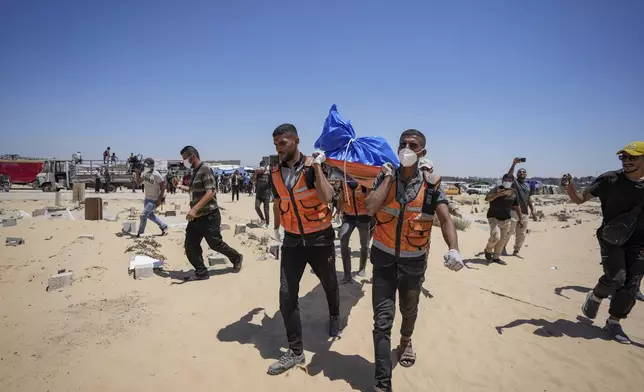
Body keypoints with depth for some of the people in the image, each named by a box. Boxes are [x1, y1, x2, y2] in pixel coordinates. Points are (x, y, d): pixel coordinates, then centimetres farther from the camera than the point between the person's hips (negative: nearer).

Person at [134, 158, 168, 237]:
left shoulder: (156, 175, -21)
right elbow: (138, 183, 8)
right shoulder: (144, 173, 0)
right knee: (149, 215, 19)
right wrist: (137, 174, -8)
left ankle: (140, 233, 8)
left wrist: (160, 199, -21)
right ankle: (163, 226, 32)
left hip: (154, 200, -9)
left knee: (143, 215, -8)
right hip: (147, 198, 9)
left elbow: (163, 186, -19)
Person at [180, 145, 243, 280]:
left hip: (209, 217, -8)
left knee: (216, 244, 6)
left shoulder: (205, 170, -15)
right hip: (196, 217, 8)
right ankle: (201, 272, 14)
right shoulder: (195, 172, 12)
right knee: (190, 246, 3)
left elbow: (210, 193, -25)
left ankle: (236, 258, 29)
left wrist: (194, 209, -33)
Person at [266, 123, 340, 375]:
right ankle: (295, 351, 10)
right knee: (286, 294, -3)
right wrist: (276, 227, 28)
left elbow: (326, 197, -29)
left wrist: (317, 166, -30)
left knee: (329, 285, 19)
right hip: (292, 240, 3)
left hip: (320, 238, -3)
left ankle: (334, 317, 51)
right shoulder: (275, 173, -1)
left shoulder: (313, 166, -14)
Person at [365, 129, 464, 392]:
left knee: (409, 310, 23)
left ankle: (406, 341, 56)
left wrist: (453, 249, -36)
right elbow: (370, 208, -21)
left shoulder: (432, 184, -7)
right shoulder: (384, 177, -6)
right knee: (382, 319, -4)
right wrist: (389, 177, -17)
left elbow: (445, 219, -19)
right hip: (384, 259, -1)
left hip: (413, 261, 1)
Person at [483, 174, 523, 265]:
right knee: (496, 236, -19)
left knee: (503, 239, 8)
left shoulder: (514, 192, 6)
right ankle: (488, 250, 11)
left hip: (506, 219, 6)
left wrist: (520, 218, 14)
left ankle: (496, 257, 23)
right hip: (494, 217, -6)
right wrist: (497, 195, -44)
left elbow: (516, 207, 15)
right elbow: (487, 198, -28)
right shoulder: (497, 189, -13)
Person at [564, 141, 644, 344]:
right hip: (611, 237, -3)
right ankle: (595, 297, 14)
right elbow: (580, 199, -7)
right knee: (615, 277, -18)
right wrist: (570, 189, -28)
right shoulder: (609, 180, -9)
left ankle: (613, 323, 21)